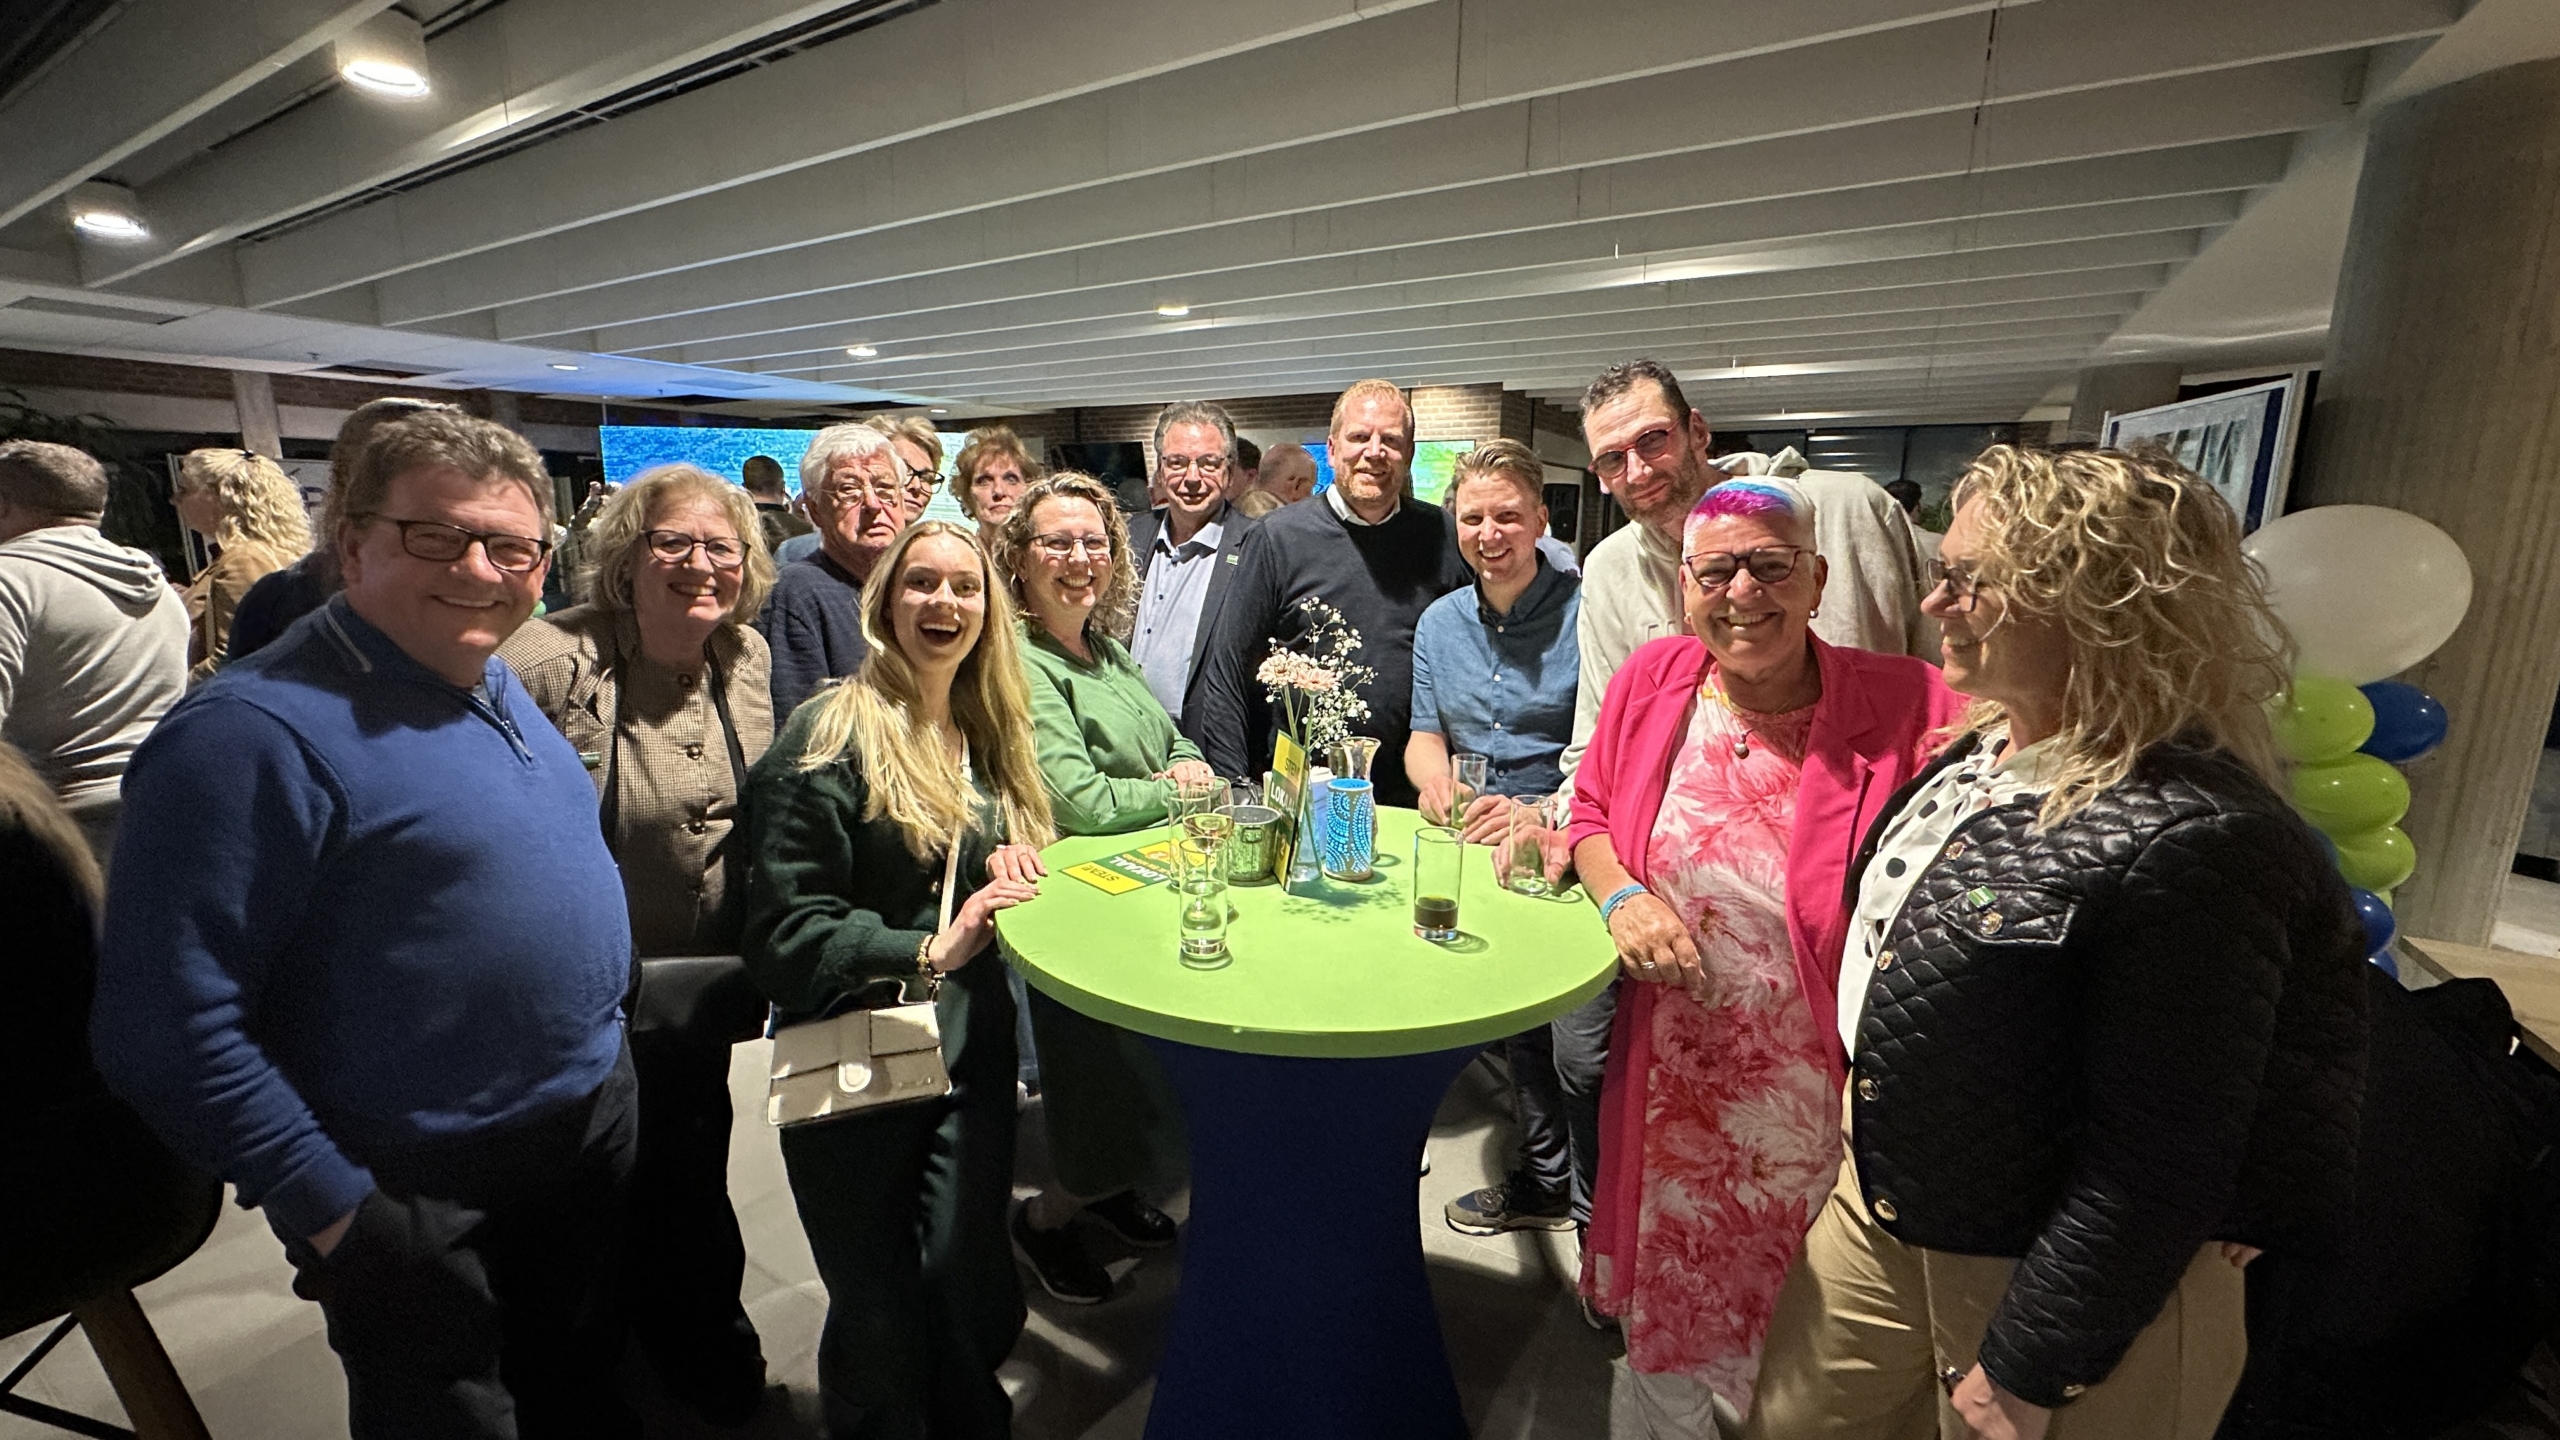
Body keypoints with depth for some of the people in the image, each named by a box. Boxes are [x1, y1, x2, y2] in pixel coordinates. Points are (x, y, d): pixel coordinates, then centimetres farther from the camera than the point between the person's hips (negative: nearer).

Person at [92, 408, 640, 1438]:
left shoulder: (498, 686, 3)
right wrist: (333, 1212, -18)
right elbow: (167, 1026, -23)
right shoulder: (259, 731, -23)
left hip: (595, 1121, 7)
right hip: (424, 1201, -6)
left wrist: (603, 1058, 14)